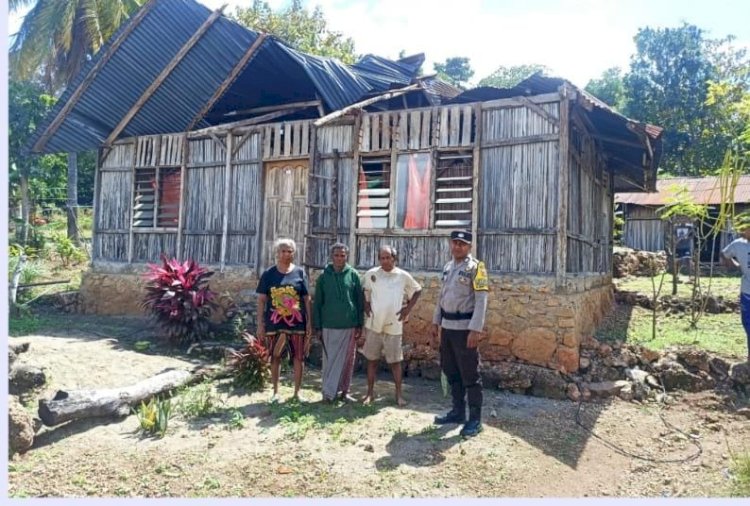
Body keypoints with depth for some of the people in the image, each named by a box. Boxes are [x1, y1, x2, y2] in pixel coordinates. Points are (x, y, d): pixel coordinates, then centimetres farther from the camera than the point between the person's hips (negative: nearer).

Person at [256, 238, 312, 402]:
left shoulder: (300, 273, 3)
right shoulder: (268, 274, 2)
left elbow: (306, 299, 4)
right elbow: (261, 300, 3)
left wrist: (309, 322, 0)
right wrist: (260, 324, -2)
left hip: (297, 323, 0)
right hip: (275, 323, 0)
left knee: (299, 358, 5)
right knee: (275, 358, 10)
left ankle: (297, 391, 18)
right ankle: (275, 391, 23)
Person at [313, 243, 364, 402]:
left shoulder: (353, 275, 2)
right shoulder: (324, 276, 2)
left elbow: (359, 301, 3)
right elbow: (317, 303, 4)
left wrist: (359, 324, -1)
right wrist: (317, 326, 0)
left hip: (349, 325, 1)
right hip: (329, 325, 0)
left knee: (347, 359, 7)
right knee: (330, 359, 3)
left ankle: (344, 391, 19)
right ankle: (328, 391, 9)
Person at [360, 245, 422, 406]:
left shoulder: (403, 276, -5)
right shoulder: (371, 274, -4)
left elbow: (417, 290, 10)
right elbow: (362, 291, 13)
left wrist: (408, 308, 2)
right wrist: (366, 306, 2)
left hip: (394, 326, -1)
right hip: (373, 325, 1)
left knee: (395, 361, 6)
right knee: (372, 359, 9)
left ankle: (398, 394, 17)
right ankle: (370, 392, 21)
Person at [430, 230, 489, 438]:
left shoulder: (475, 267, -10)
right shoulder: (447, 267, 12)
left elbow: (481, 300, -16)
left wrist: (475, 329, -21)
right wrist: (436, 321, 16)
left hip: (464, 327, -7)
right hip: (447, 326, 8)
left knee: (470, 374, -1)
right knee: (450, 371, 15)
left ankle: (475, 419, 9)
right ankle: (458, 411, 28)